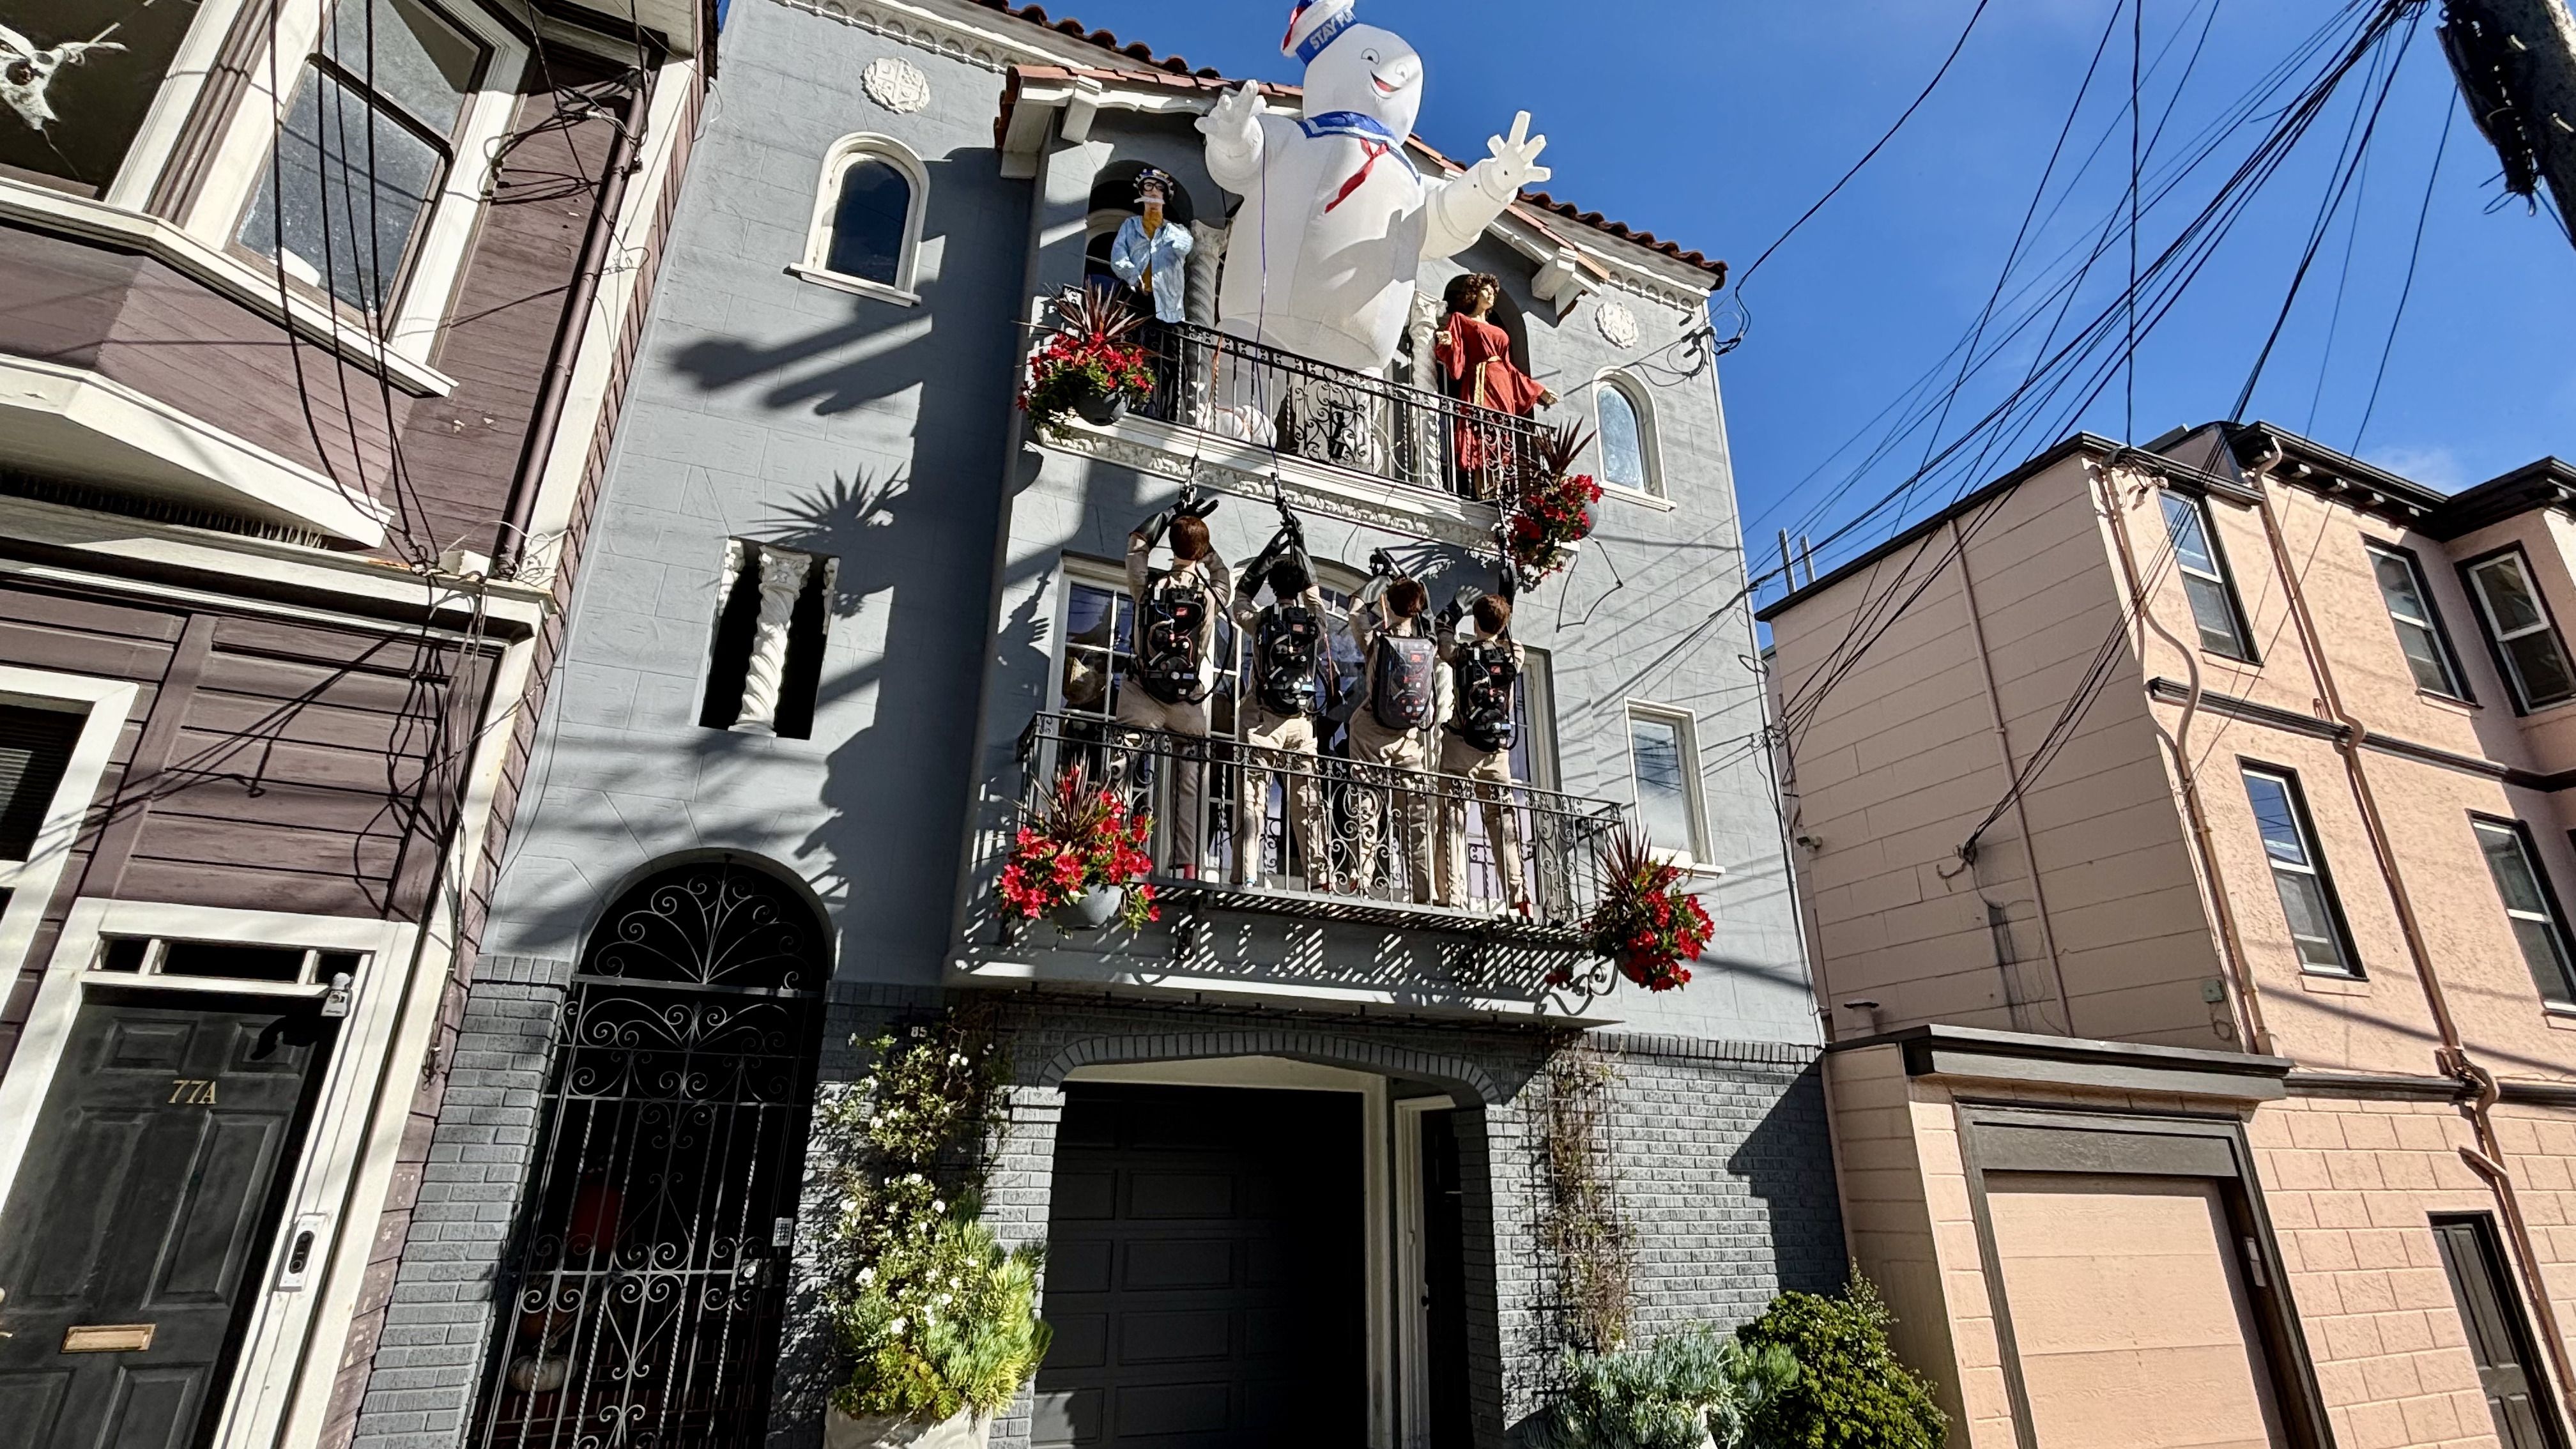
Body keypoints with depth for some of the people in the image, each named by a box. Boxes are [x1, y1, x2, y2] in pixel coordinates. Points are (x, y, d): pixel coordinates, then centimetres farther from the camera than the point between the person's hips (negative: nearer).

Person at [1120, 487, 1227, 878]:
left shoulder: (1148, 584, -2)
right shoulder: (1214, 592, -2)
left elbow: (1137, 542, 17)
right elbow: (1219, 568, 23)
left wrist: (1175, 512, 22)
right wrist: (1196, 524, 27)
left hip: (1142, 698, 0)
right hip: (1190, 704, 1)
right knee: (1191, 787, 6)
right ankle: (1189, 866, 2)